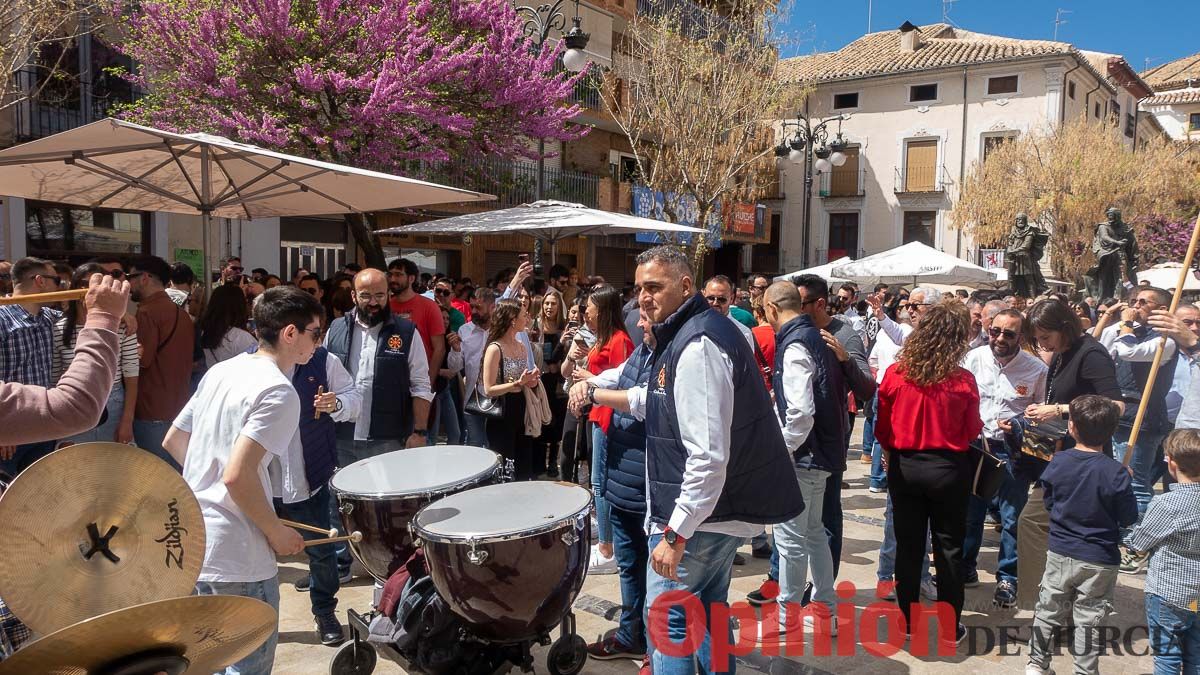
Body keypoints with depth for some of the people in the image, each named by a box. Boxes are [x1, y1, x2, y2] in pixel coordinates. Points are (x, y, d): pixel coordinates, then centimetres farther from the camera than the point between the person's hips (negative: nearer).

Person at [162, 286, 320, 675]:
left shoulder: (221, 371, 8)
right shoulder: (279, 392, -19)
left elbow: (173, 442, 15)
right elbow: (238, 476, -26)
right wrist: (277, 533, -13)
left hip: (191, 544, 9)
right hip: (236, 559, -9)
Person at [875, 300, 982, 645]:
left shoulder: (895, 374, -10)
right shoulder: (963, 381, -14)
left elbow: (883, 427, 0)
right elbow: (972, 431, -2)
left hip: (904, 467, 2)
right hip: (948, 469, -1)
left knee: (908, 545, 13)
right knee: (948, 548, 11)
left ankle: (907, 620, 24)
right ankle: (950, 627, 20)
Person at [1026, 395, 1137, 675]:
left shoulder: (1058, 462, -9)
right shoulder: (1116, 473, -18)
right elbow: (1128, 519, -10)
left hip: (1060, 553, 3)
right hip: (1099, 561, -2)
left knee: (1049, 610, 17)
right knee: (1089, 620, 10)